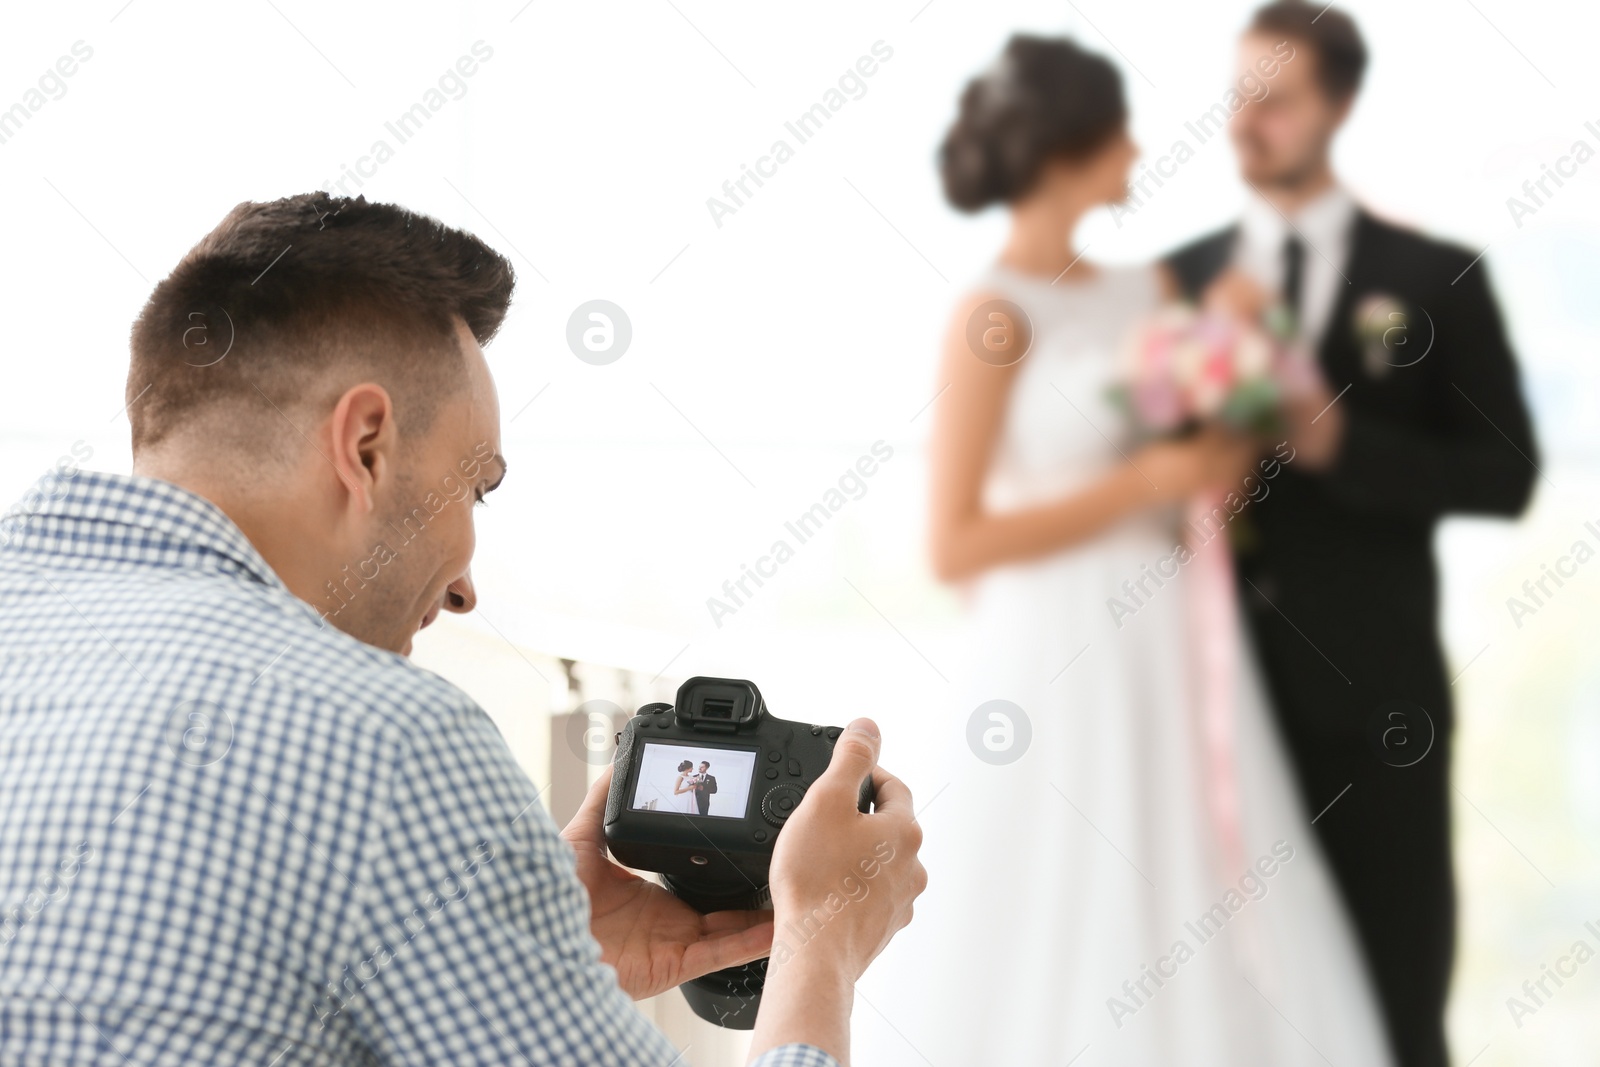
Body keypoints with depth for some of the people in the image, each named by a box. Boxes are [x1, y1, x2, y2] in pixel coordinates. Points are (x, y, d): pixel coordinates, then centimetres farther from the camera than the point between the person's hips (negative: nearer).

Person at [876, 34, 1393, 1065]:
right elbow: (955, 546, -13)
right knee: (1069, 957, 0)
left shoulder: (1149, 289, 10)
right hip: (1064, 668, -6)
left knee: (1202, 950, 8)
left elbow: (1217, 450, 19)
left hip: (1176, 657, 7)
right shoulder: (994, 316, -9)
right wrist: (1145, 483, -15)